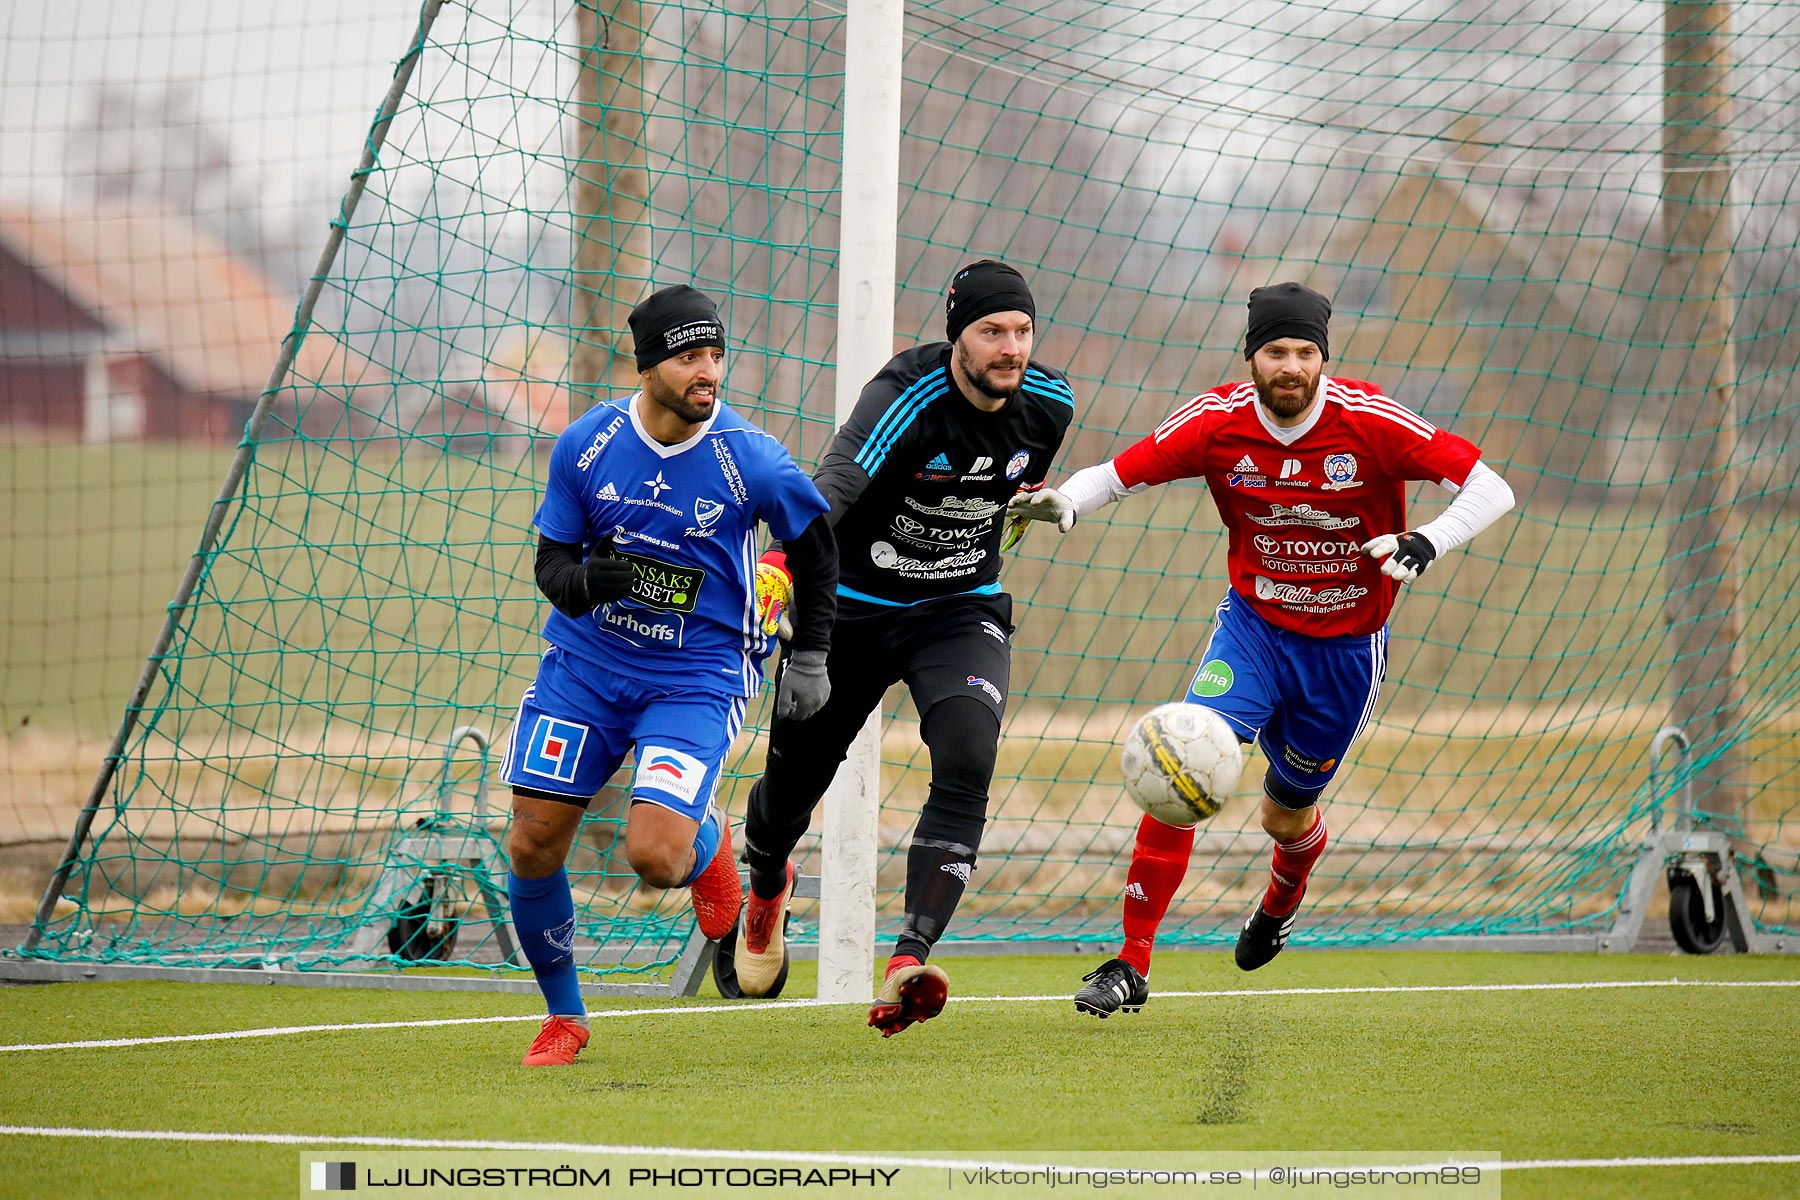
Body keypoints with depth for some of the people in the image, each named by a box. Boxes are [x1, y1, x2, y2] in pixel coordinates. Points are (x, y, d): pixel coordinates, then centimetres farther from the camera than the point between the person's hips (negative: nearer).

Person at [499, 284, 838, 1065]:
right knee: (533, 846, -4)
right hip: (585, 665, 3)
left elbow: (815, 547, 5)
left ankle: (708, 842, 19)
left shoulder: (751, 461, -13)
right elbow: (551, 563, 0)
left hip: (696, 678, -3)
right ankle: (562, 1016, 19)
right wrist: (585, 579, -23)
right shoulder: (586, 445, -7)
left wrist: (808, 657, 7)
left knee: (654, 857, -20)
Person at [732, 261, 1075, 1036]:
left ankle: (907, 967, -31)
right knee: (794, 779, 11)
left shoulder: (1048, 404, -9)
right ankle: (767, 885, 50)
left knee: (966, 766, -24)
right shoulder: (908, 397, -27)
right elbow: (839, 481, -44)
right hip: (854, 610, -3)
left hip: (963, 614, 3)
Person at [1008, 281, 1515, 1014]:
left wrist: (1428, 543, -39)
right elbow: (1119, 476, -9)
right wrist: (1062, 503, -31)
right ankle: (1131, 965, -14)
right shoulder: (1218, 421, -15)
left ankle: (1283, 901, 54)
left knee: (1287, 815, 14)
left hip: (1347, 646, 0)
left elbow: (1491, 489, -20)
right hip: (1254, 624, 0)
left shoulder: (1368, 421, -21)